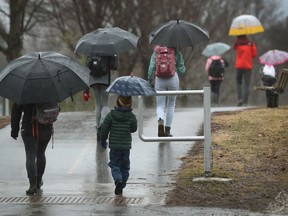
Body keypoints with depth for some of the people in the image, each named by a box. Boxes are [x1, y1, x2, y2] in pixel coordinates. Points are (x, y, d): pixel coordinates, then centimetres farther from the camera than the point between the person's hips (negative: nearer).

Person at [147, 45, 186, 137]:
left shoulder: (156, 52, 5)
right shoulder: (176, 52, 3)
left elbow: (151, 67, -2)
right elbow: (181, 69, 2)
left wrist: (150, 82, 4)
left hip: (159, 80, 0)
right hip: (173, 79, 0)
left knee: (160, 105, 5)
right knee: (171, 105, 14)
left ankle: (160, 121, -27)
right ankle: (167, 130, 12)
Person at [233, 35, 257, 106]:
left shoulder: (237, 44, -5)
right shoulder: (250, 44, -3)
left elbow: (234, 47, 17)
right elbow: (254, 55, 4)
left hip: (239, 66, 0)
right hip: (248, 66, 0)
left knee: (239, 82, 11)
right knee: (247, 83, 1)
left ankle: (240, 98, -6)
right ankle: (245, 100, -6)